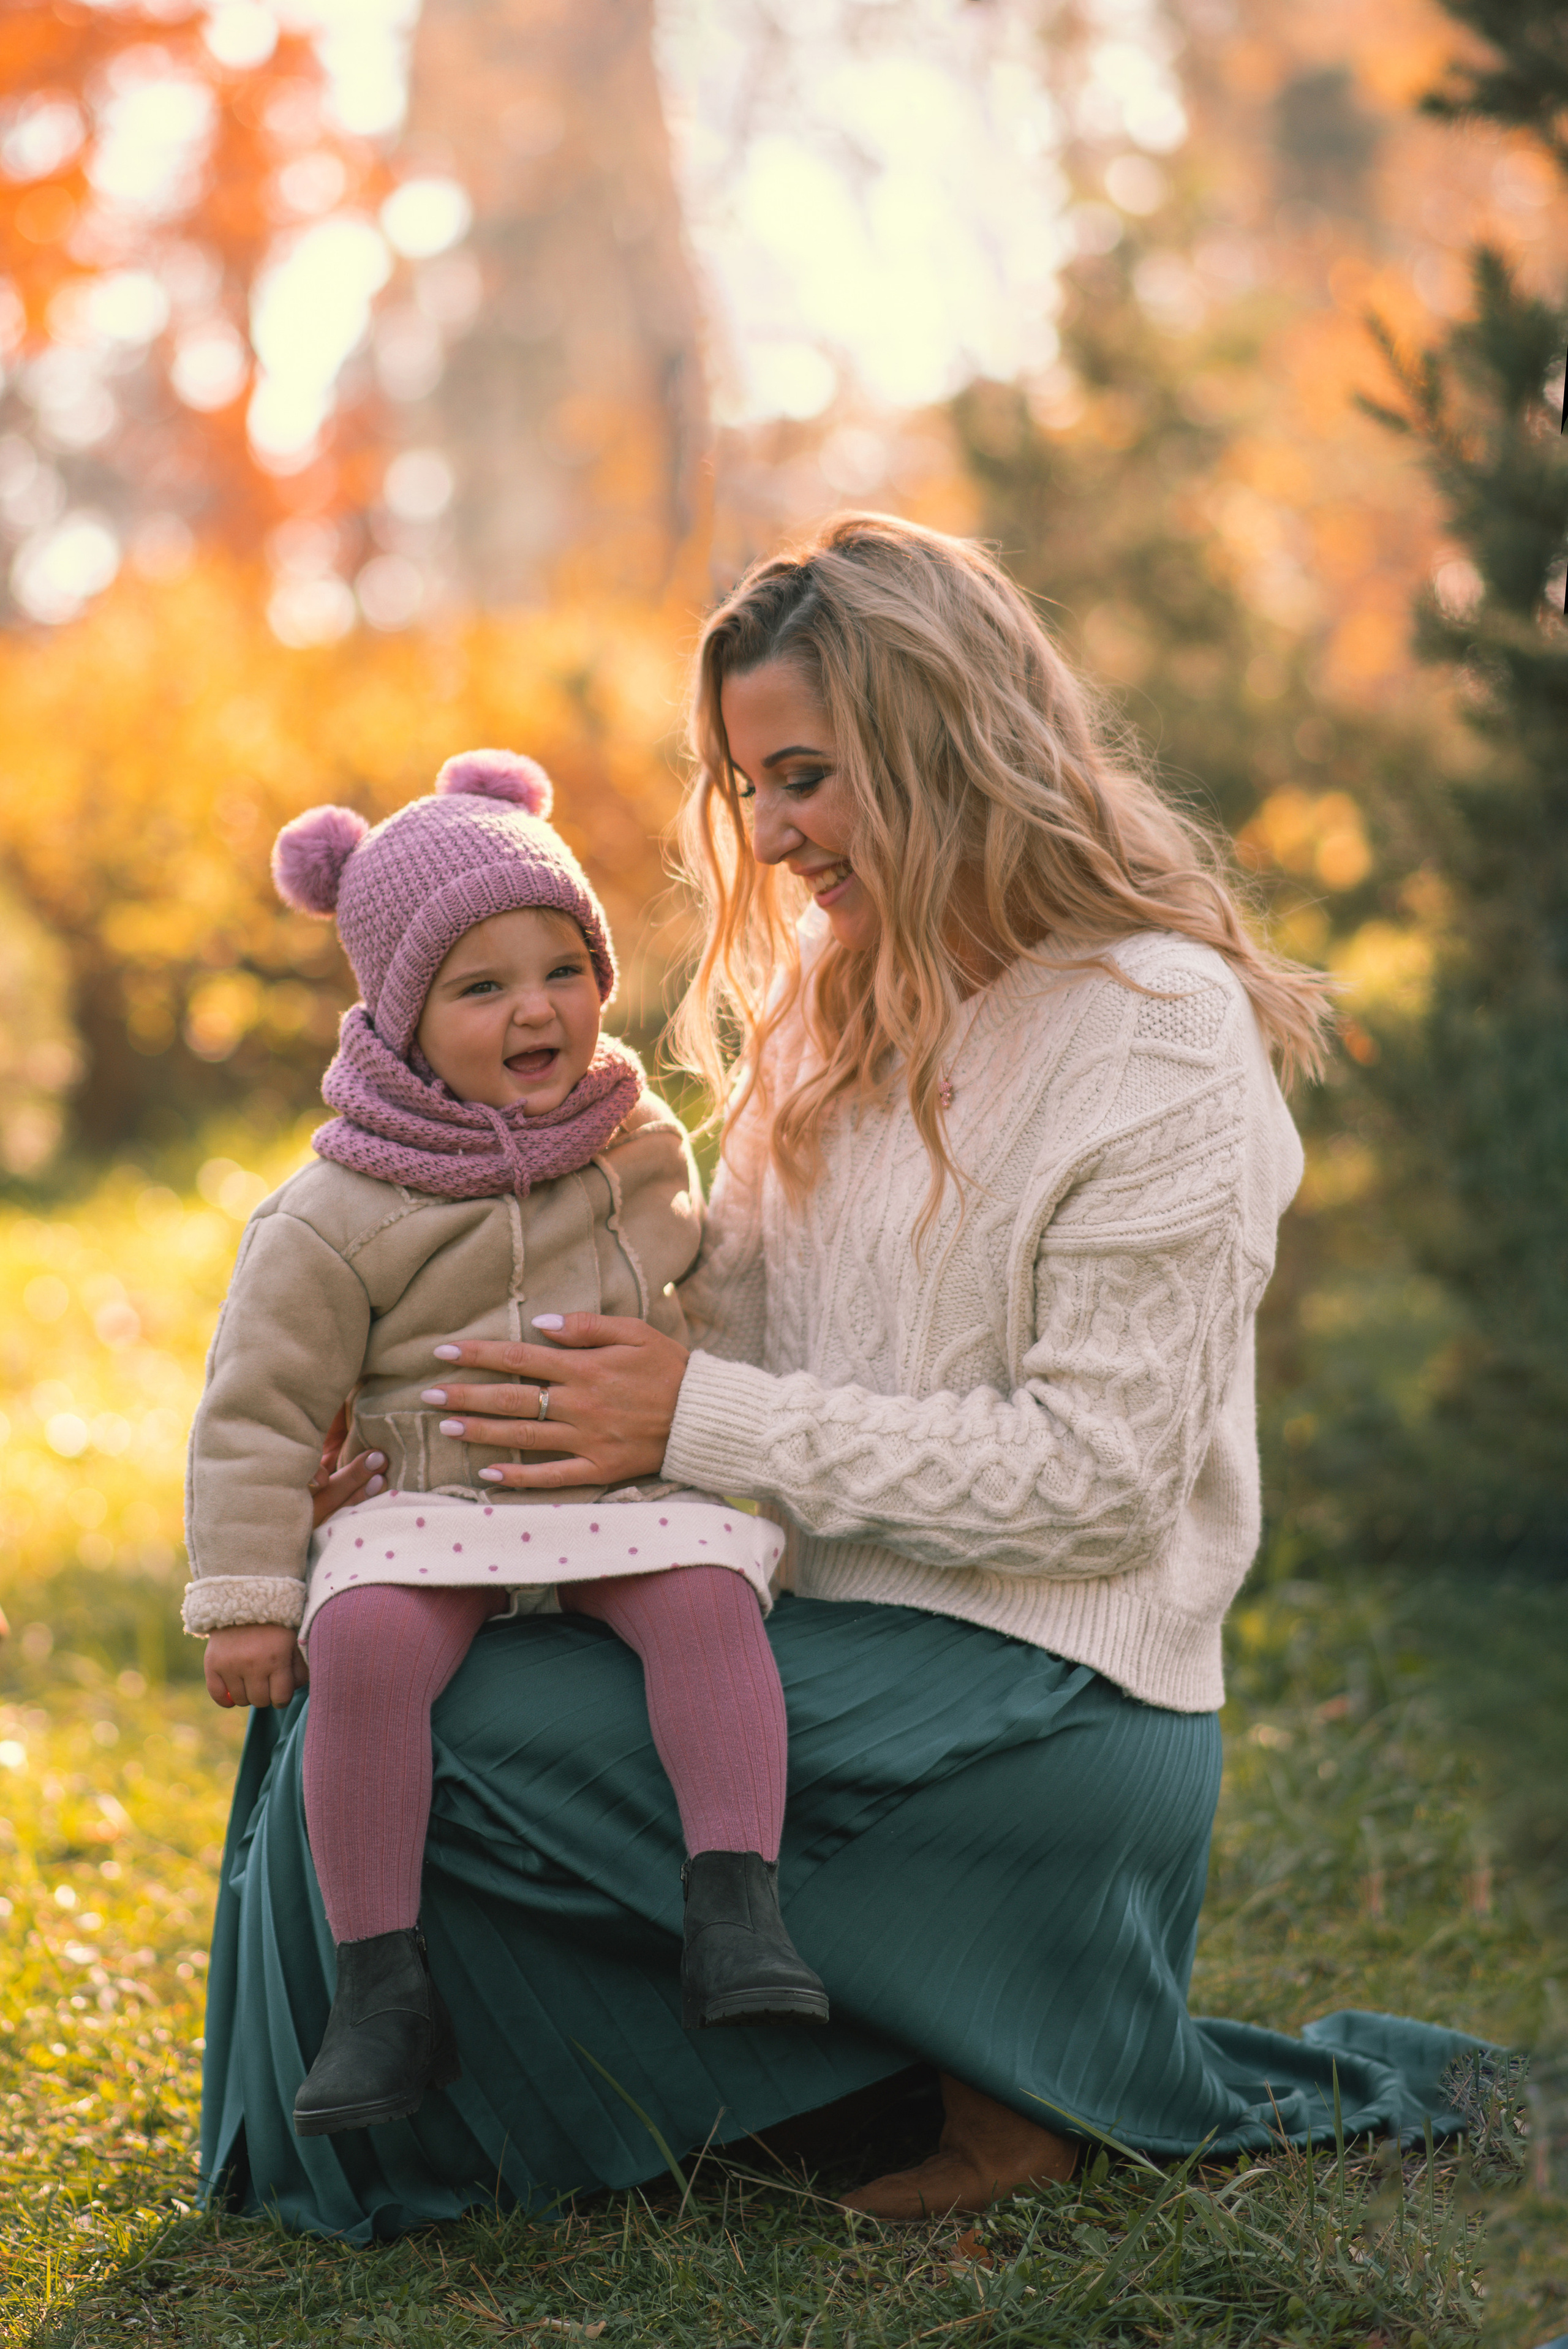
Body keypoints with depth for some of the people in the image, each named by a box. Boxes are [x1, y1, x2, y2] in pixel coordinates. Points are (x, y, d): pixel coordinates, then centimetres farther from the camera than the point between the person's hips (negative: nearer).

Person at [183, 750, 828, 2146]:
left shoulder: (646, 1147, 7)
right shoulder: (337, 1220, -6)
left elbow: (703, 1298, 27)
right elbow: (261, 1411, -3)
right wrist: (244, 1599, -7)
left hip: (636, 1497, 2)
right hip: (435, 1504, -2)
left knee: (708, 1596, -31)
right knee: (362, 1642, -32)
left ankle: (737, 1916, -32)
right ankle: (383, 1984, -25)